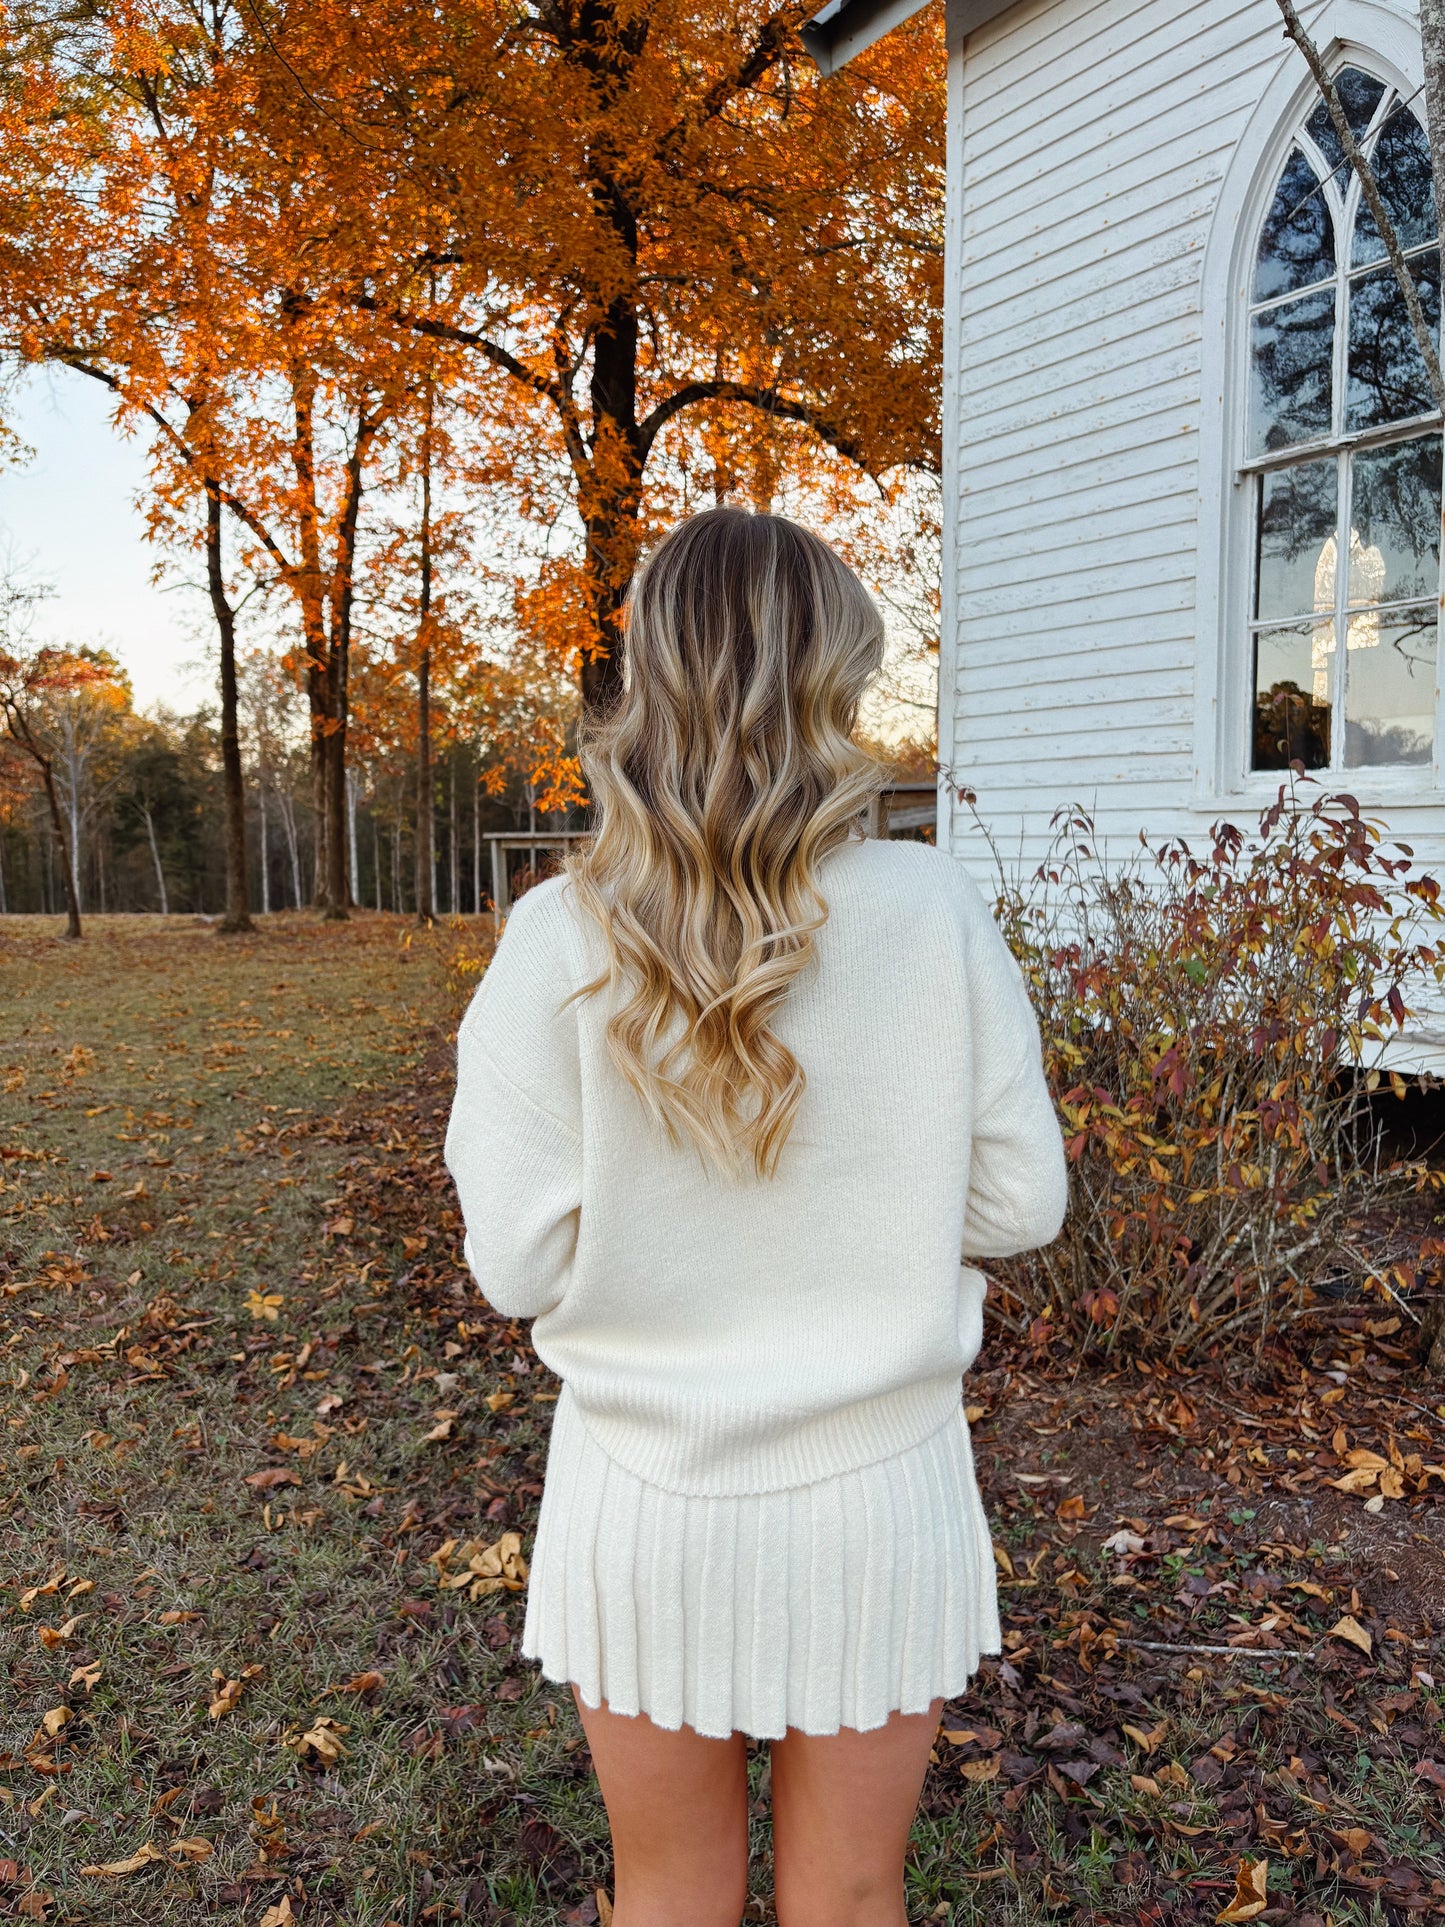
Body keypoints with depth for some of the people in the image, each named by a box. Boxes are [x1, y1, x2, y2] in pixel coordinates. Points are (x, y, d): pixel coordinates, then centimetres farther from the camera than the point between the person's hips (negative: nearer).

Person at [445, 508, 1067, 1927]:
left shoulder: (560, 942, -16)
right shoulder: (935, 914, -14)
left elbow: (520, 1263, -12)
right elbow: (1019, 1201, -5)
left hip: (649, 1490, 0)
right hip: (876, 1489, 1)